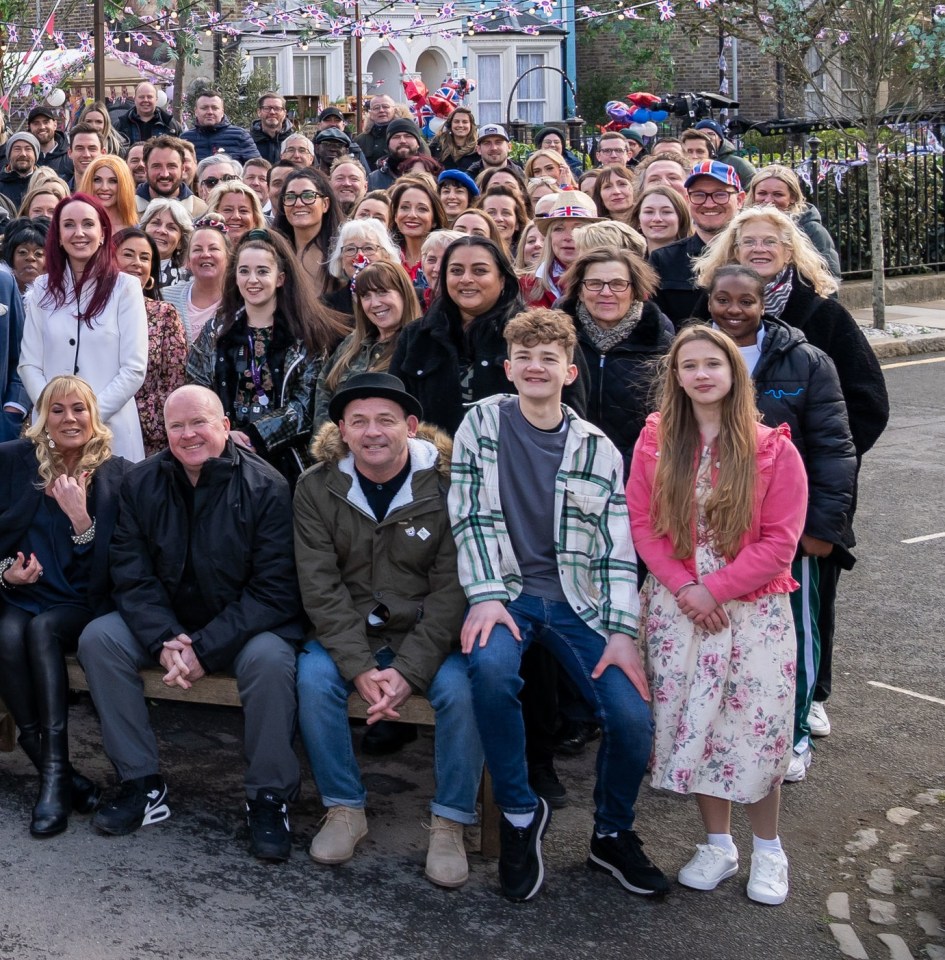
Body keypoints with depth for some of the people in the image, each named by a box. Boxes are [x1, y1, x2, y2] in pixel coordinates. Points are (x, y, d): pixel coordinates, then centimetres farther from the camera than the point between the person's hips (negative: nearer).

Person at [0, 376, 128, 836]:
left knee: (42, 629, -34)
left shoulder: (113, 473, 0)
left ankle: (54, 772, -34)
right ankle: (56, 773, -26)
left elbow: (107, 564, -5)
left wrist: (81, 517, -22)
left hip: (82, 603, -2)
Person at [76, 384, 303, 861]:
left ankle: (269, 796, -14)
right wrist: (164, 640, -23)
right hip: (164, 621, 4)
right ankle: (142, 783, -9)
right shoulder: (141, 484, -2)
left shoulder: (265, 488, -15)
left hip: (243, 624, -4)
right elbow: (131, 576, -5)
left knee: (270, 659, -34)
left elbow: (275, 590, -18)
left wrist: (205, 648, -25)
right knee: (97, 639, -18)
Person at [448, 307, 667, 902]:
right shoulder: (482, 423, 4)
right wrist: (486, 597, -15)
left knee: (634, 718, -18)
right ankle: (520, 813, -11)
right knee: (491, 667, -35)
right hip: (505, 591, -1)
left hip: (577, 600, 2)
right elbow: (469, 518, -2)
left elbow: (617, 548, 2)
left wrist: (622, 632, -9)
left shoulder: (598, 449, 6)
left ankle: (613, 834, 13)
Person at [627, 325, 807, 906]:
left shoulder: (773, 449, -5)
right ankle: (717, 846, 23)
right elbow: (642, 524, 0)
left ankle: (768, 851, 18)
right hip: (676, 607, 2)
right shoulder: (655, 442, 3)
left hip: (754, 607, -2)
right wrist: (685, 587, -11)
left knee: (757, 726, -1)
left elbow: (780, 541, -8)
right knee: (690, 724, 6)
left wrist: (716, 589, -13)